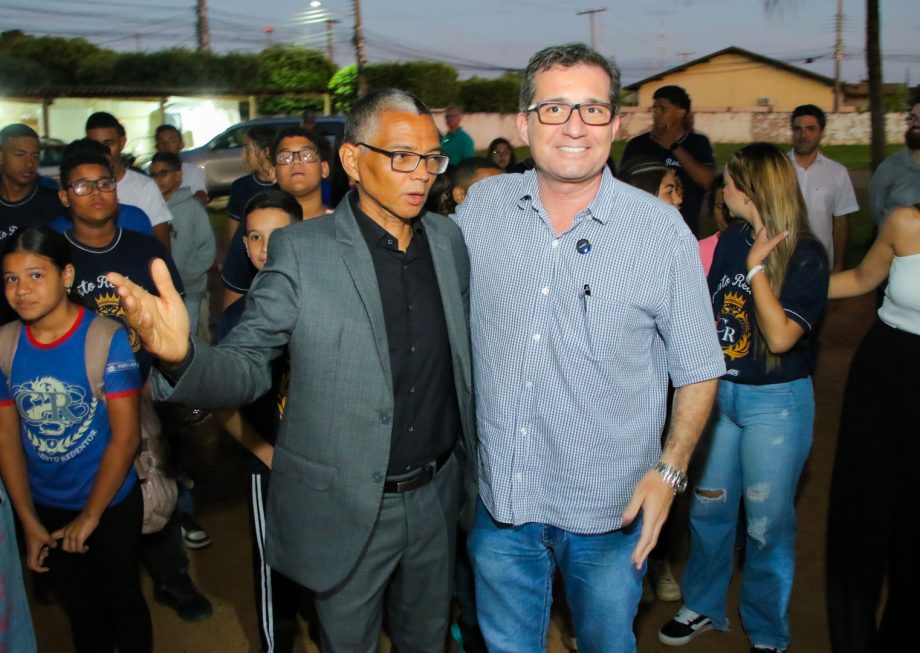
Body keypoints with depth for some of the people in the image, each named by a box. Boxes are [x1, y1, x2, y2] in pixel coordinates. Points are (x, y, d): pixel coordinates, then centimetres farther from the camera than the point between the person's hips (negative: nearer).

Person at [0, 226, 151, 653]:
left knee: (122, 599, 15)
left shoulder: (106, 339, -20)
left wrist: (90, 515, -12)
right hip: (45, 508, 3)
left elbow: (126, 436, -17)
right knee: (78, 606, 21)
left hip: (111, 502, -3)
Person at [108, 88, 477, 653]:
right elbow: (247, 368, -15)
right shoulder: (301, 251, -14)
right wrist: (182, 356, -35)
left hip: (435, 496, 4)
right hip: (346, 508, -3)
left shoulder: (449, 240, 0)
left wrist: (473, 459, 4)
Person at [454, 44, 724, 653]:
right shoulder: (483, 205, -3)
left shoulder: (661, 229, -10)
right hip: (500, 496, 2)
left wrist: (670, 469, -9)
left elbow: (698, 368, -2)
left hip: (609, 509, -2)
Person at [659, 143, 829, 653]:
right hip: (720, 392, 5)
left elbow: (780, 336, -24)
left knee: (767, 521, 7)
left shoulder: (805, 255, -14)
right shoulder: (729, 240, 2)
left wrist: (756, 267, -21)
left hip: (775, 402, -5)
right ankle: (703, 607, 35)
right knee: (708, 507, 14)